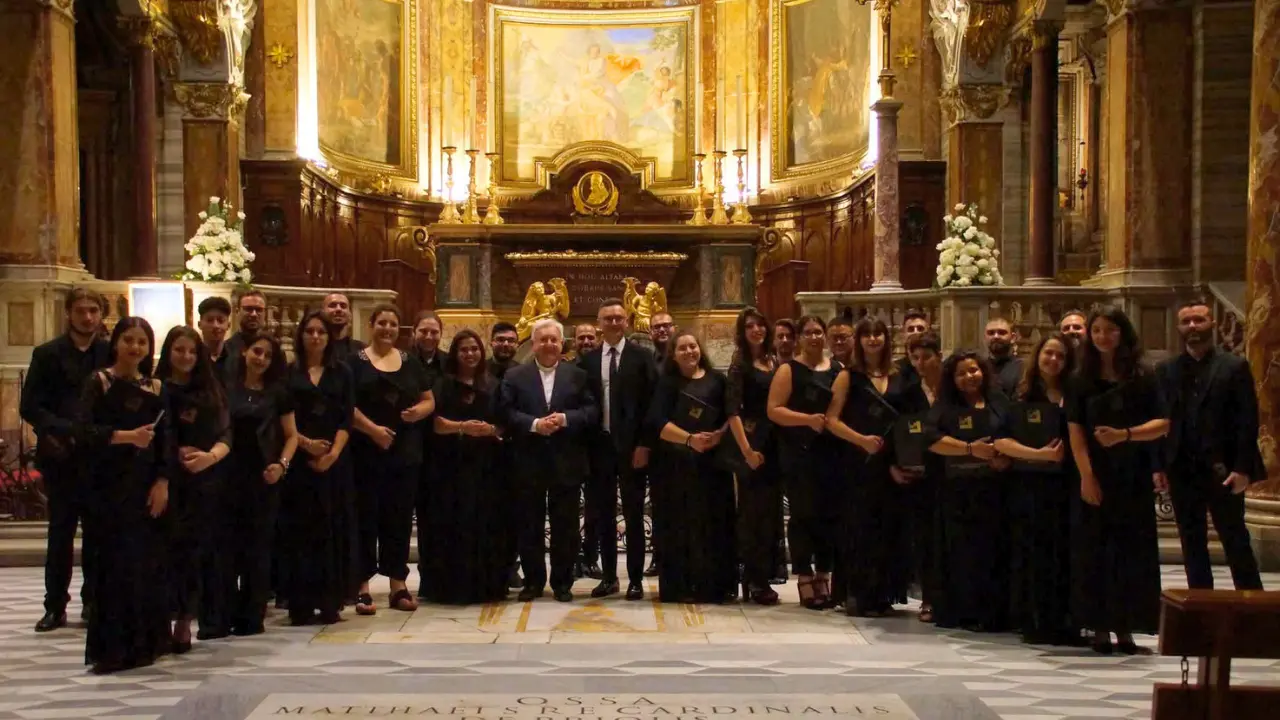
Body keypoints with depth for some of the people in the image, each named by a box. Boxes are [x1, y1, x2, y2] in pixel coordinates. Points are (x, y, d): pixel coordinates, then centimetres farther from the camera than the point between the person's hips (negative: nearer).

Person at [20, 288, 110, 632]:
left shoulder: (112, 354, 4)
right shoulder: (47, 354, 2)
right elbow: (29, 407, -3)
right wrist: (68, 430, -15)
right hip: (61, 458, -1)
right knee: (60, 532, 2)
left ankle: (94, 600, 15)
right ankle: (55, 606, 6)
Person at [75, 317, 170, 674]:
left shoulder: (155, 387, 11)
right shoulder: (99, 382, 0)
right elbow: (83, 432, -13)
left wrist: (163, 482, -6)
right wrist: (126, 436, -26)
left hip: (147, 486, 4)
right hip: (109, 485, -4)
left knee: (147, 563, 3)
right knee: (114, 562, -7)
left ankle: (141, 643, 12)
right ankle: (111, 647, -3)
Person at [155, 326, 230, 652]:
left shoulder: (212, 390, 13)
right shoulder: (157, 390, 4)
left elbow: (226, 435, 7)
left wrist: (210, 456, -13)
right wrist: (177, 455, -17)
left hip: (206, 480, 2)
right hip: (169, 480, -2)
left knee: (198, 548, -2)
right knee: (173, 546, -9)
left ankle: (185, 619, 3)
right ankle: (165, 618, -4)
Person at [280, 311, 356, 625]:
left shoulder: (342, 373, 10)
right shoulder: (289, 373, 6)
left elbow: (347, 419, 3)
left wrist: (333, 453, -10)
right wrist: (305, 443, -14)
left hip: (335, 461, 2)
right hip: (298, 459, -1)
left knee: (334, 529, 1)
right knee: (300, 529, -2)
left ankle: (330, 603, 5)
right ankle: (301, 604, 0)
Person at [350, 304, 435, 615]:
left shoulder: (411, 363, 13)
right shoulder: (356, 362, 2)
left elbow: (429, 401, 15)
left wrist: (418, 411, -7)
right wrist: (372, 428, -18)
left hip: (405, 452, 3)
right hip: (367, 452, -3)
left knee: (400, 518, 5)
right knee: (367, 516, -3)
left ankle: (398, 584, 11)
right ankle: (363, 586, 1)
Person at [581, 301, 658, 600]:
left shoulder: (642, 357, -1)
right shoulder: (588, 360, 7)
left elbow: (651, 403, -4)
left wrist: (644, 444, -10)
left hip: (632, 445, -3)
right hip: (600, 444, 3)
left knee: (633, 514, 3)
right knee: (603, 514, 7)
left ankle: (635, 579, 8)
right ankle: (608, 576, 16)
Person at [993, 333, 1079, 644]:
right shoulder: (1022, 397, 5)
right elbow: (1001, 441, -2)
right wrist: (1038, 454, -12)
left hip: (1066, 485, 1)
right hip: (1030, 486, -1)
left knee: (1066, 554, 0)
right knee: (1033, 554, -1)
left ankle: (1064, 622, 6)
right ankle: (1035, 622, 5)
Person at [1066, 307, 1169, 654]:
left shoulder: (1143, 377, 3)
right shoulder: (1081, 381, 5)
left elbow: (1162, 424, -3)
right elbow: (1075, 430, 0)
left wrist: (1125, 435, -19)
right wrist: (1086, 476, -11)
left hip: (1133, 476, 0)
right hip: (1096, 476, 0)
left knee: (1132, 551, 0)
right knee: (1094, 551, 0)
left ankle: (1125, 630, 6)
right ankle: (1100, 629, 5)